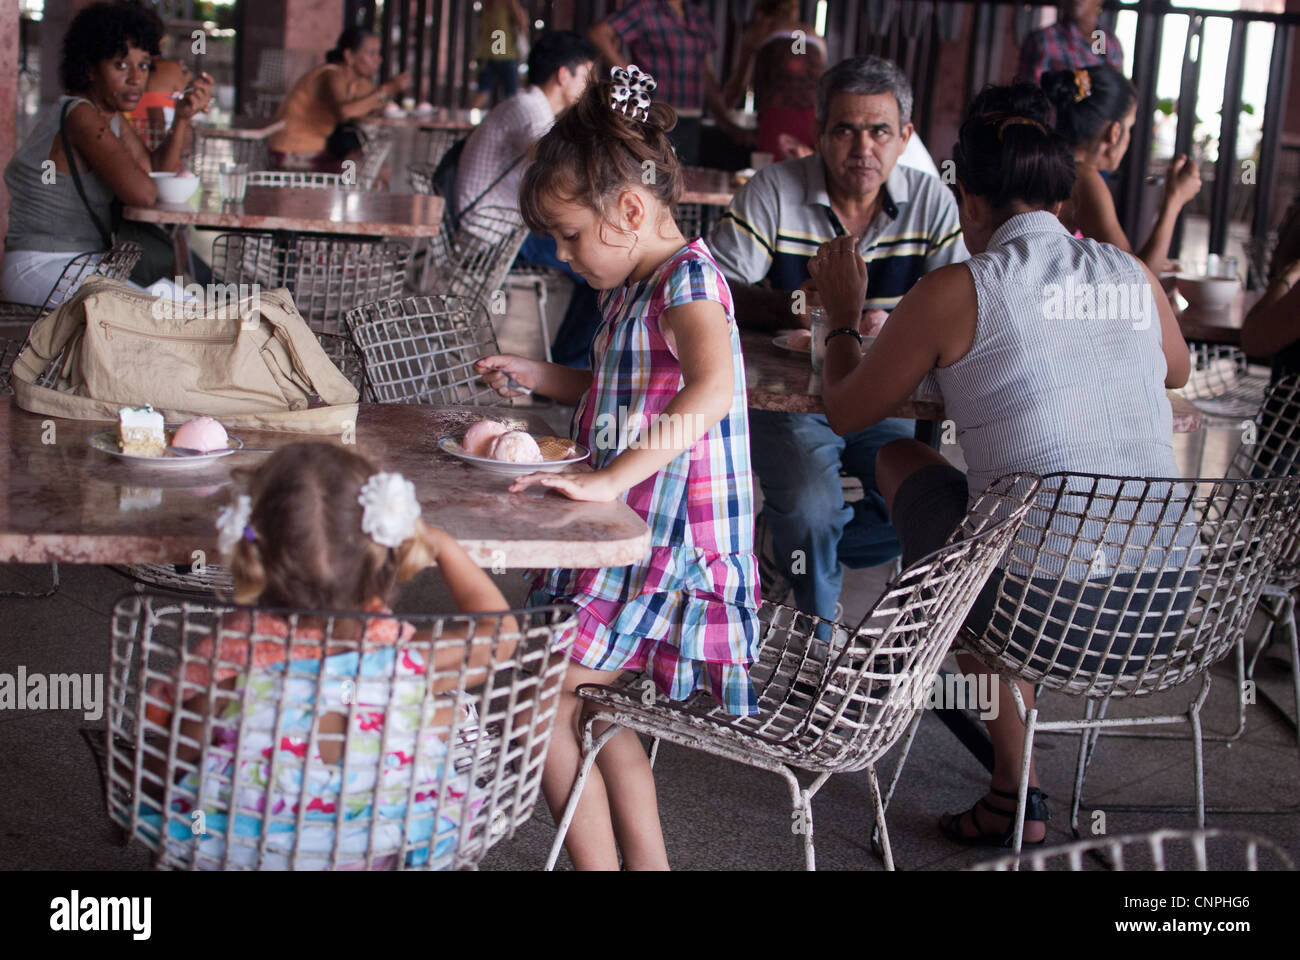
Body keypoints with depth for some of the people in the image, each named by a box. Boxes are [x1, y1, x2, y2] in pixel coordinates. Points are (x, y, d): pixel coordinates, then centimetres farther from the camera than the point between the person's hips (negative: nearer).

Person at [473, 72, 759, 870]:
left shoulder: (688, 276, -17)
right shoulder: (632, 286, 14)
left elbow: (711, 388, -37)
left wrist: (610, 478, -43)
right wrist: (540, 377, 20)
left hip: (678, 550, -10)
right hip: (635, 538, 10)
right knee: (586, 692, 14)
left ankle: (599, 862, -2)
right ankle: (646, 860, 22)